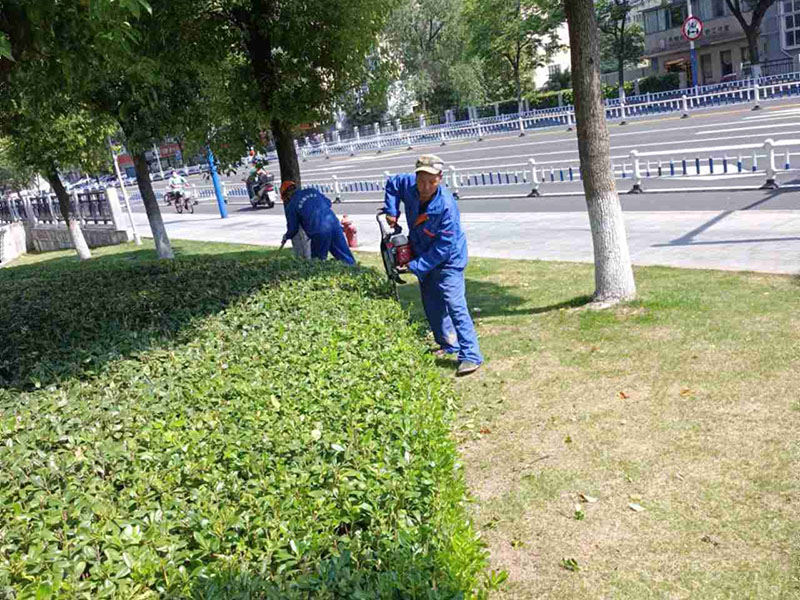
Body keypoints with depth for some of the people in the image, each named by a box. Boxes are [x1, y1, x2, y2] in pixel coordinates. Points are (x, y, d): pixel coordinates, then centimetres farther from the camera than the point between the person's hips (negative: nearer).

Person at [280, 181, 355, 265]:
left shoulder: (290, 206, 6)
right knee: (345, 256, 8)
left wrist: (286, 237, 30)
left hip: (319, 232, -4)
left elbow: (293, 229, 10)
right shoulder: (311, 191, 18)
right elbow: (328, 202, 22)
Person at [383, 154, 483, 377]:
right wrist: (391, 211, -2)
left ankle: (471, 356, -15)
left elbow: (443, 247, -29)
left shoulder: (446, 207, -32)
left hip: (448, 261, -7)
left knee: (454, 304, -17)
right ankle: (448, 345, 31)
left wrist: (415, 267, -27)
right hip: (423, 256, 8)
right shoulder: (408, 185, -14)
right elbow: (391, 183, 12)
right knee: (431, 305, 15)